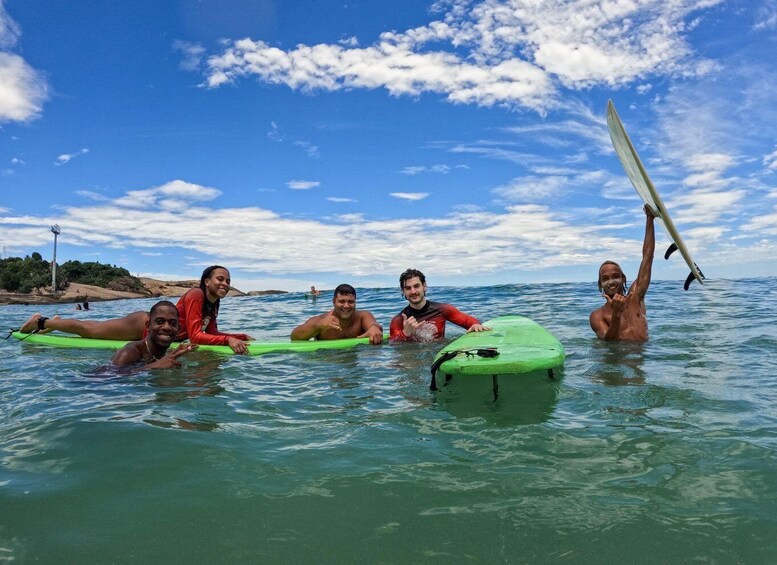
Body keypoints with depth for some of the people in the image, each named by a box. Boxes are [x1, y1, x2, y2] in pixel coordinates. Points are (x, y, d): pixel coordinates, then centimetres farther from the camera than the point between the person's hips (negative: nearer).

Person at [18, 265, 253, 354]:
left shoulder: (213, 305, -4)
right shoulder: (196, 295, -30)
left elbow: (211, 333, 1)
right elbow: (196, 336, -35)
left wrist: (236, 336, -13)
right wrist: (228, 340, -44)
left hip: (150, 328, 7)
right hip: (143, 326, -7)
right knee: (88, 330, 12)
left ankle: (56, 322, 49)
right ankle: (41, 321, 33)